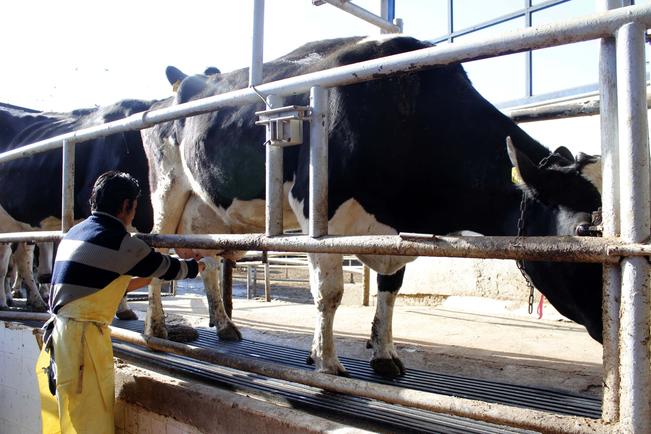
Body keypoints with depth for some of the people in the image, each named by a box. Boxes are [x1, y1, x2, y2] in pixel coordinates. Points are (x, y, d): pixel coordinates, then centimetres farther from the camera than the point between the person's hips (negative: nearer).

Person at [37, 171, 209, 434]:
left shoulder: (75, 233, 14)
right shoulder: (118, 241, -12)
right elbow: (169, 268, 1)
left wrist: (149, 277, 27)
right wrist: (196, 266, 21)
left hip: (61, 329, 9)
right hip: (83, 334, -9)